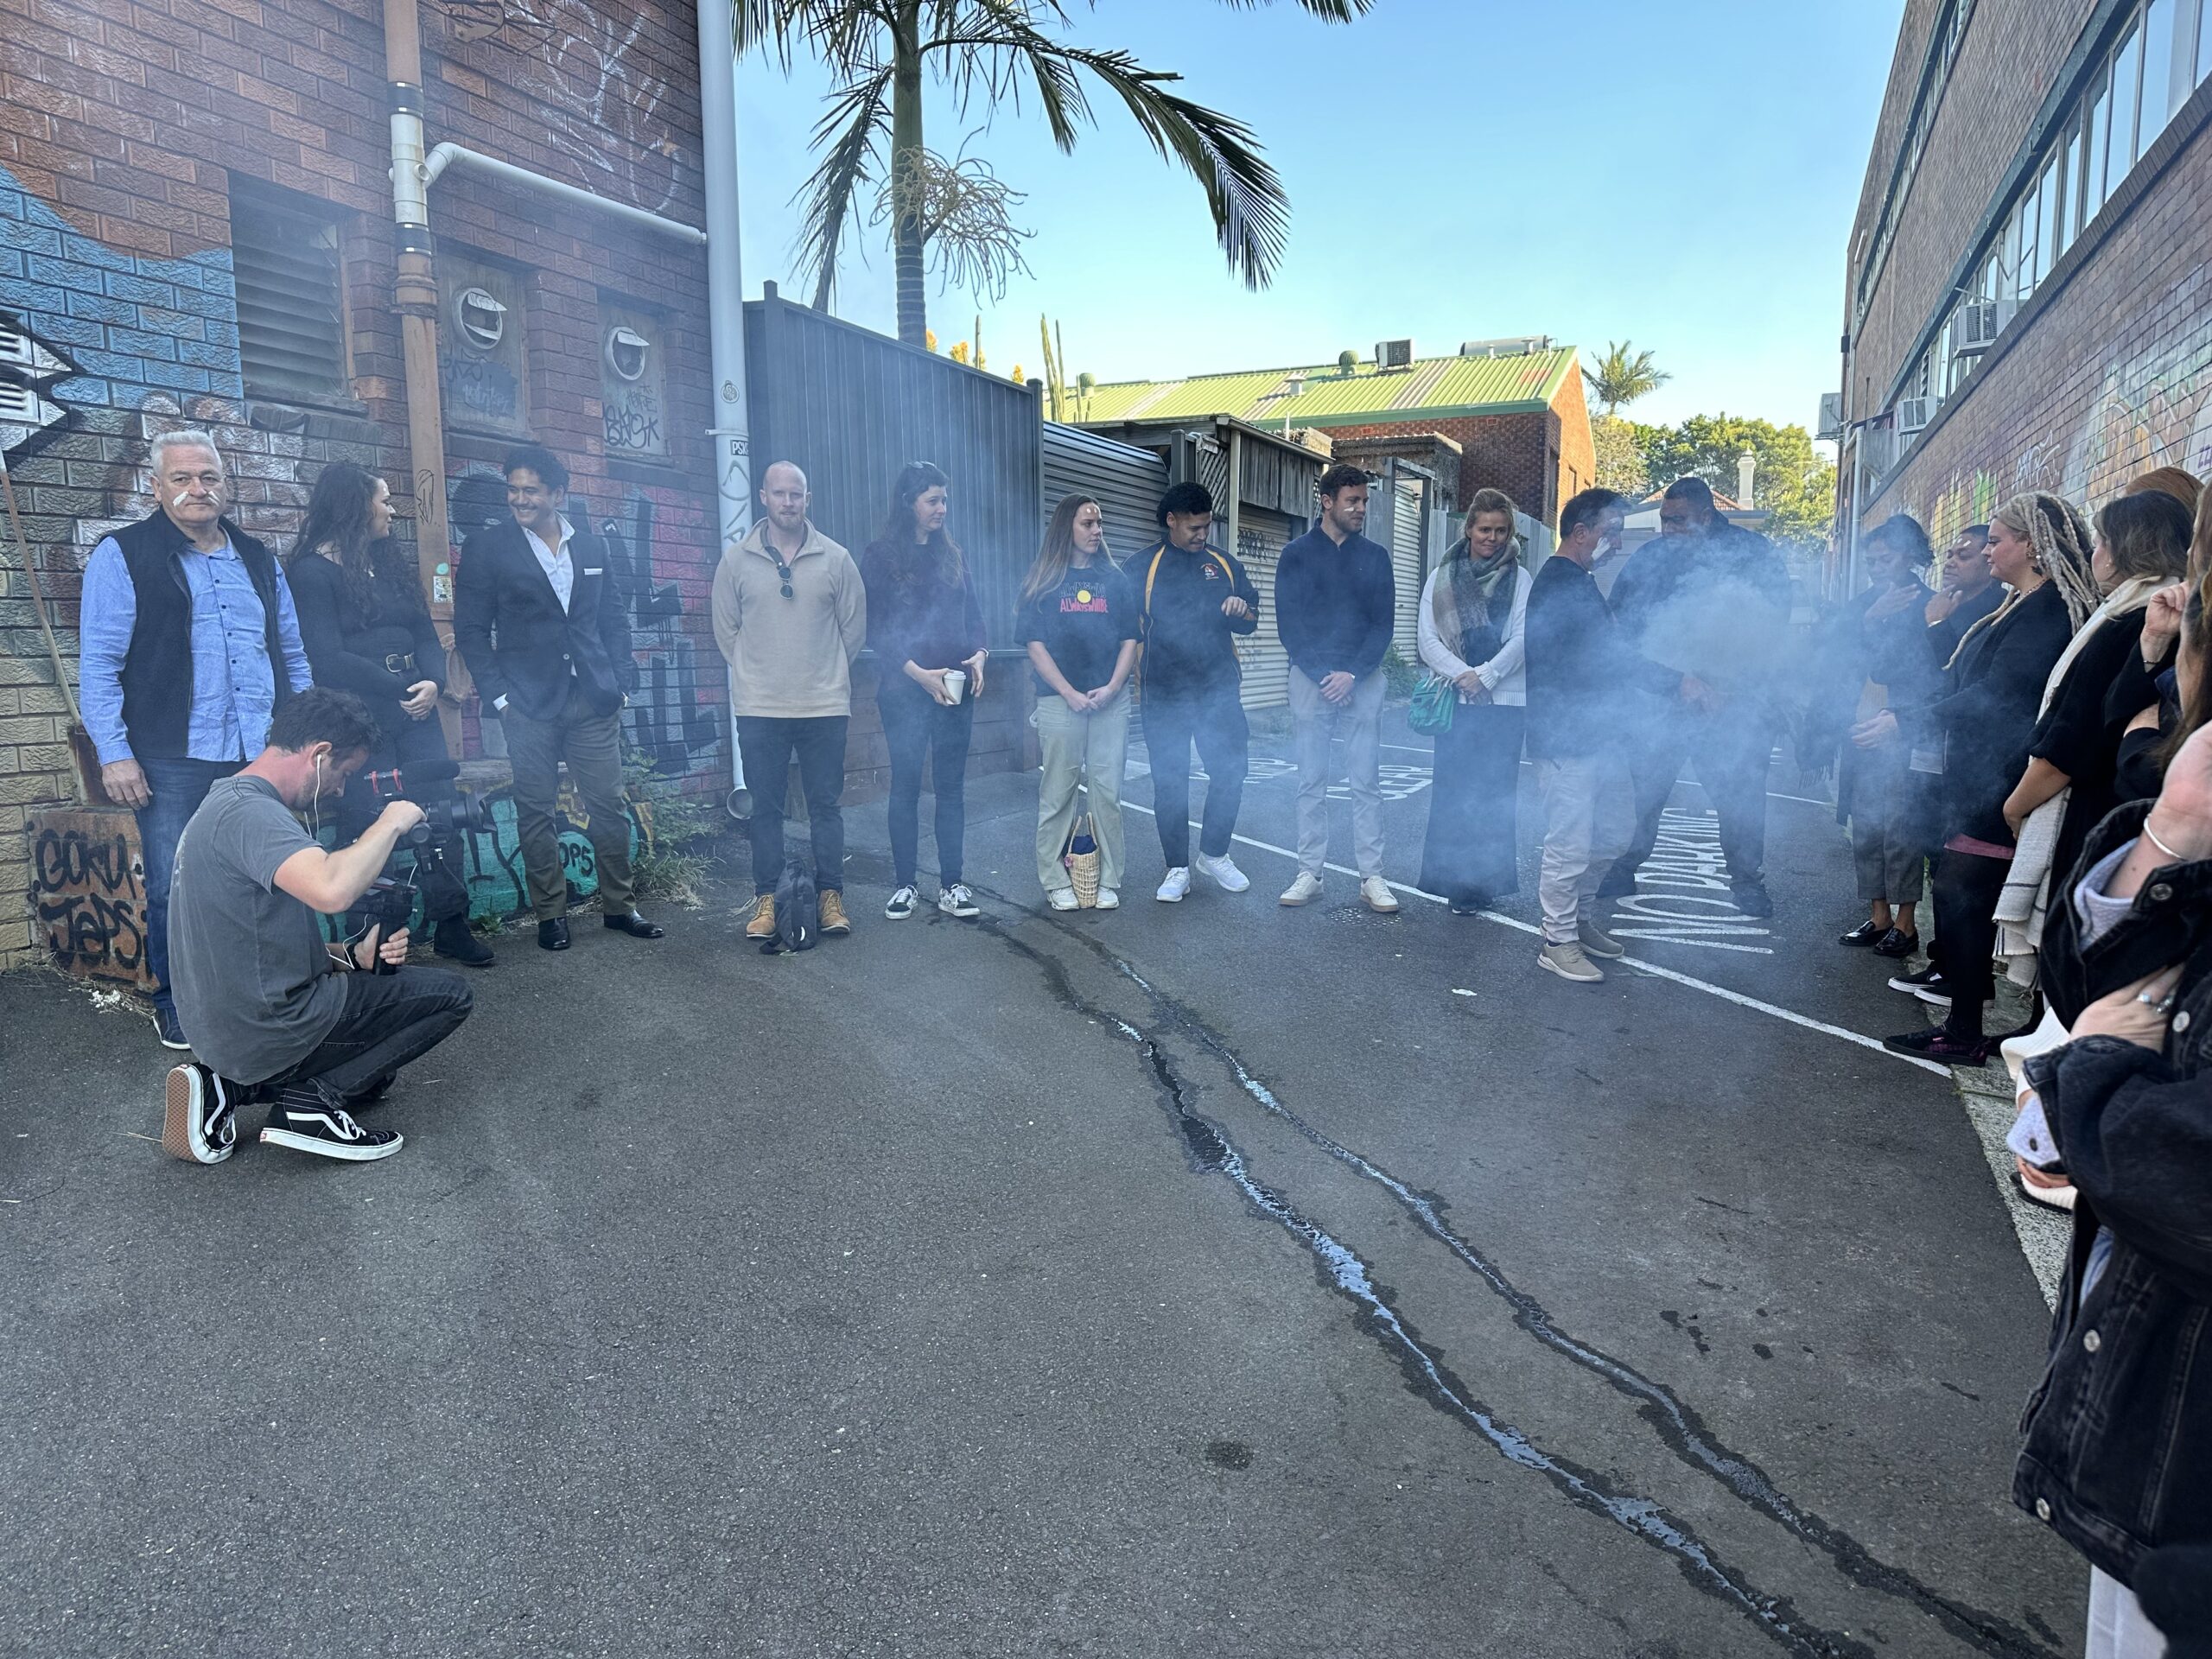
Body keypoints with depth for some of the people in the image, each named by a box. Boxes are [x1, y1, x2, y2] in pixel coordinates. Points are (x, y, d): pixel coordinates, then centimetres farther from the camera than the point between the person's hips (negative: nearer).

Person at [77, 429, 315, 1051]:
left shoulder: (258, 560, 16)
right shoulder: (123, 555, 2)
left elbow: (293, 655, 21)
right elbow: (99, 663, -3)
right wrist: (114, 753, -9)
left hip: (263, 758, 4)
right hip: (174, 761, -4)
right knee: (175, 890, 1)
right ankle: (176, 1006, 18)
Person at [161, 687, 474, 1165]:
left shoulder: (226, 803, 14)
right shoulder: (249, 811, -21)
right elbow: (332, 890, -41)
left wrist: (352, 957, 0)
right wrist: (392, 822, -24)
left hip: (223, 1030, 10)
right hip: (269, 1030, -10)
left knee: (375, 1073, 29)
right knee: (450, 993, -3)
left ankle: (229, 1085, 12)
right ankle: (314, 1100, -8)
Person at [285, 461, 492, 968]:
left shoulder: (390, 563, 18)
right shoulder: (312, 571, -4)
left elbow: (425, 633, 12)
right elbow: (328, 658, -12)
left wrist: (434, 683, -7)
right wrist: (402, 690, -12)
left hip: (415, 713, 6)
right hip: (359, 720, -6)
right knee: (370, 827, -5)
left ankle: (451, 925, 10)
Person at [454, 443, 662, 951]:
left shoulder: (591, 547, 10)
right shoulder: (486, 548, 1)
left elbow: (613, 619, 14)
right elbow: (471, 629, 0)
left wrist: (622, 680, 4)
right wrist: (497, 694, -7)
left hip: (593, 700, 2)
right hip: (529, 702, -2)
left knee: (609, 804, 4)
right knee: (535, 811, 3)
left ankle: (619, 906, 16)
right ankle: (551, 914, 14)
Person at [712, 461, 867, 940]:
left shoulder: (836, 559, 2)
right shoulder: (736, 560, 4)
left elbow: (854, 627, 9)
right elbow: (726, 629, 11)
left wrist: (824, 672, 10)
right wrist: (756, 672, 9)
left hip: (825, 705, 0)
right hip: (758, 708, 1)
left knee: (825, 804, 5)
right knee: (765, 806, 5)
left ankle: (831, 896, 13)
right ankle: (766, 900, 14)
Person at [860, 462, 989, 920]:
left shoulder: (953, 554, 14)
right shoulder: (880, 555, 0)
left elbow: (973, 614, 16)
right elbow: (875, 628, -6)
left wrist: (979, 654, -5)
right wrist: (918, 673, -15)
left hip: (956, 688, 4)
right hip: (905, 691, -4)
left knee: (951, 786, 4)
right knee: (906, 786, 1)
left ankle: (951, 886, 9)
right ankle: (904, 885, 10)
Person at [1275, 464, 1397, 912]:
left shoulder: (1375, 557, 9)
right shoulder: (1297, 555, 5)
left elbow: (1383, 624, 3)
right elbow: (1288, 624, -1)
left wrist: (1352, 673, -10)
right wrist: (1321, 674, -11)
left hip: (1362, 679, 1)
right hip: (1311, 677, -1)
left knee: (1366, 782, -1)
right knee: (1311, 783, 3)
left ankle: (1372, 878, 3)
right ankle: (1309, 874, 9)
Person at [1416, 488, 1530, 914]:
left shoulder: (1520, 579, 6)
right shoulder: (1441, 577, 8)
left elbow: (1522, 638, -2)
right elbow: (1428, 638, 1)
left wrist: (1485, 676, -14)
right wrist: (1462, 674, -13)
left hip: (1504, 700, 0)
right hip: (1455, 700, 1)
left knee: (1496, 792, 1)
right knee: (1451, 790, -1)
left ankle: (1486, 879, 7)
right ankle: (1452, 876, 8)